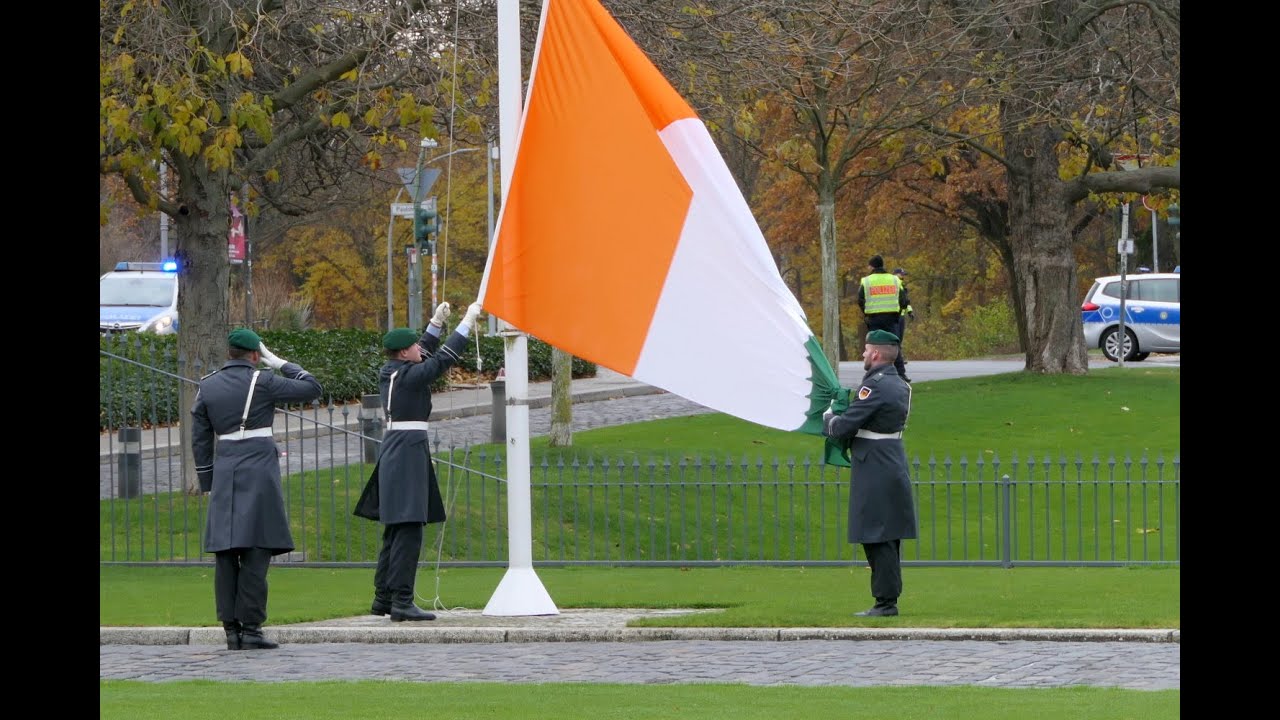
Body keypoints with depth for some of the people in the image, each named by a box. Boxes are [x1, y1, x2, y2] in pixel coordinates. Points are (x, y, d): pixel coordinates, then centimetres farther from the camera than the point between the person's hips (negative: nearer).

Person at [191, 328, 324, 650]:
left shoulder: (207, 386, 9)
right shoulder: (262, 382, -5)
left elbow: (200, 440, 11)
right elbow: (312, 388, 2)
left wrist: (208, 484, 18)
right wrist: (278, 362, 9)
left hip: (224, 476, 4)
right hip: (259, 472, -4)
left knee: (225, 555, 5)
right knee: (256, 554, -5)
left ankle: (231, 629, 3)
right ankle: (250, 628, -9)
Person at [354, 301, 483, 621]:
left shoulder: (388, 374, 11)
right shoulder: (409, 376, -13)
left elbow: (425, 355, 27)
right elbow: (444, 358, -10)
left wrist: (437, 321, 27)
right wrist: (467, 321, -2)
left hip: (391, 450, 10)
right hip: (410, 451, -10)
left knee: (394, 529, 16)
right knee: (408, 530, -11)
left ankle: (383, 599, 20)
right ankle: (402, 602, -15)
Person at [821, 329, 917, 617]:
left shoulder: (875, 387, -17)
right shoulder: (900, 387, 13)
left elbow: (842, 428, -18)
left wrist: (828, 418, 3)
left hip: (874, 474, -10)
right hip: (895, 470, 10)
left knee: (877, 540, -7)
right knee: (887, 541, 13)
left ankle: (886, 602, -7)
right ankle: (888, 600, 18)